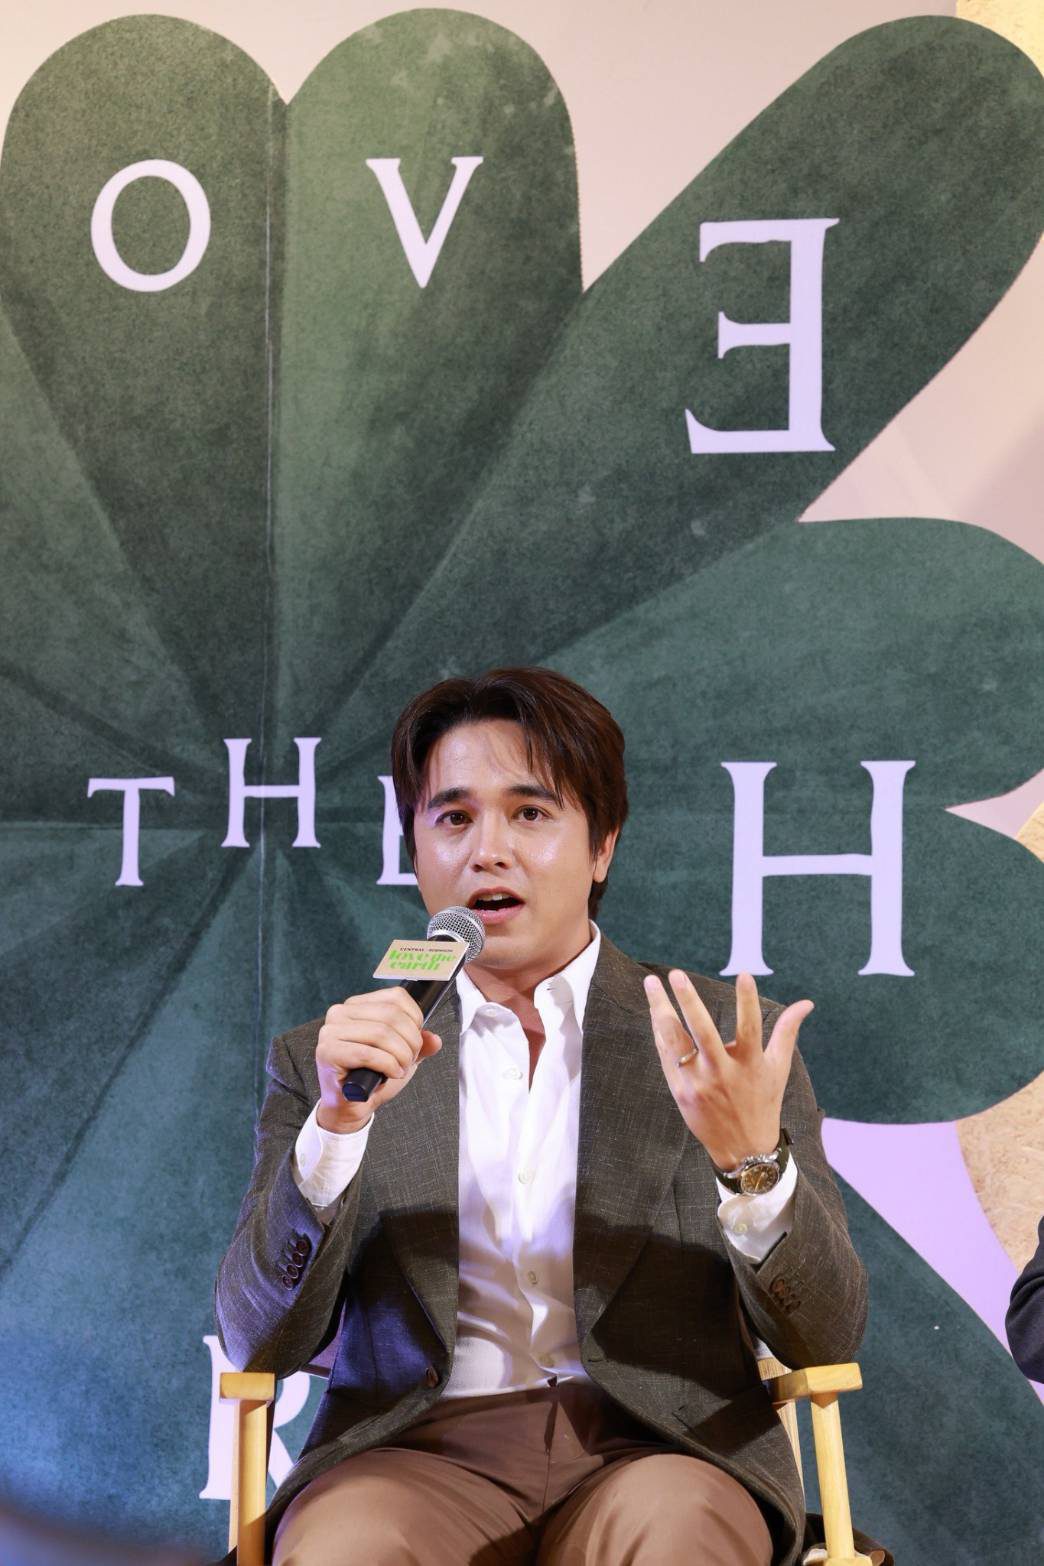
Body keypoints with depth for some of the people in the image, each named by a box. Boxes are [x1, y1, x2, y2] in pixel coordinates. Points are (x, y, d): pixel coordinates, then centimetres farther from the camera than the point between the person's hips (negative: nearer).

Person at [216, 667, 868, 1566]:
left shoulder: (731, 1041, 10)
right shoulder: (330, 1060, 13)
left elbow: (828, 1340, 4)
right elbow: (262, 1343, 3)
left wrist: (755, 1160, -16)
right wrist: (336, 1126, -13)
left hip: (656, 1452, 0)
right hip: (420, 1453, 1)